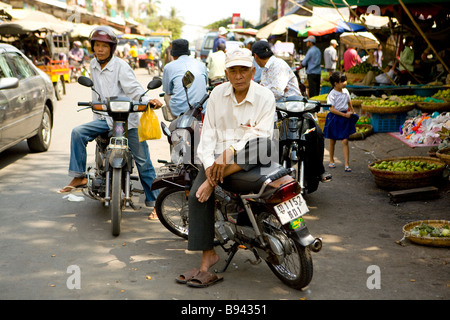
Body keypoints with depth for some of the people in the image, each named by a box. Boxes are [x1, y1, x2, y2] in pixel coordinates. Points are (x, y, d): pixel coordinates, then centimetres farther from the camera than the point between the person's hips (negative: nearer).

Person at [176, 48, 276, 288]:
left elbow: (263, 133, -12)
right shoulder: (217, 93, 8)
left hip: (252, 155, -2)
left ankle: (211, 182, -29)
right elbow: (208, 131, 4)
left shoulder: (265, 97, -2)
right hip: (219, 153, 3)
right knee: (197, 197, -20)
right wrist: (208, 163, -12)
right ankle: (207, 256, -15)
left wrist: (232, 150, -27)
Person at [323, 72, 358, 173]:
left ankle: (347, 164, -5)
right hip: (334, 118, -3)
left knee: (345, 141, -4)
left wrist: (352, 111, 29)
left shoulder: (346, 91, 3)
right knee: (332, 141, 12)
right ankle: (331, 161, 31)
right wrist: (344, 114, -19)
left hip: (345, 119, 3)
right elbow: (332, 109, -19)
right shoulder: (332, 94, -14)